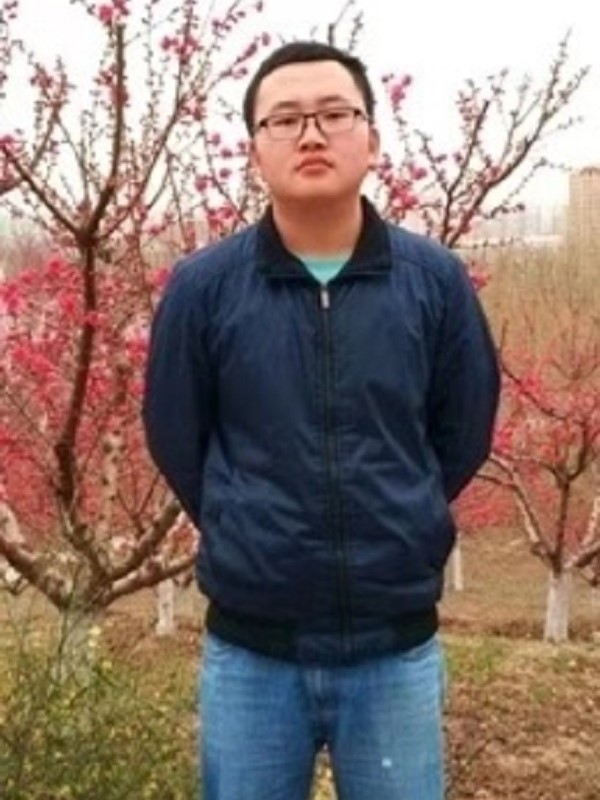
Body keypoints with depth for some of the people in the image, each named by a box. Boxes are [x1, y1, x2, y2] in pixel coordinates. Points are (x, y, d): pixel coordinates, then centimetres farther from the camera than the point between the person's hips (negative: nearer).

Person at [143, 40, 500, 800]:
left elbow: (464, 434, 7)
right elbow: (175, 440, 5)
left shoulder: (435, 280, -5)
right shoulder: (203, 286, -6)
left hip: (396, 650, 1)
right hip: (250, 651, 0)